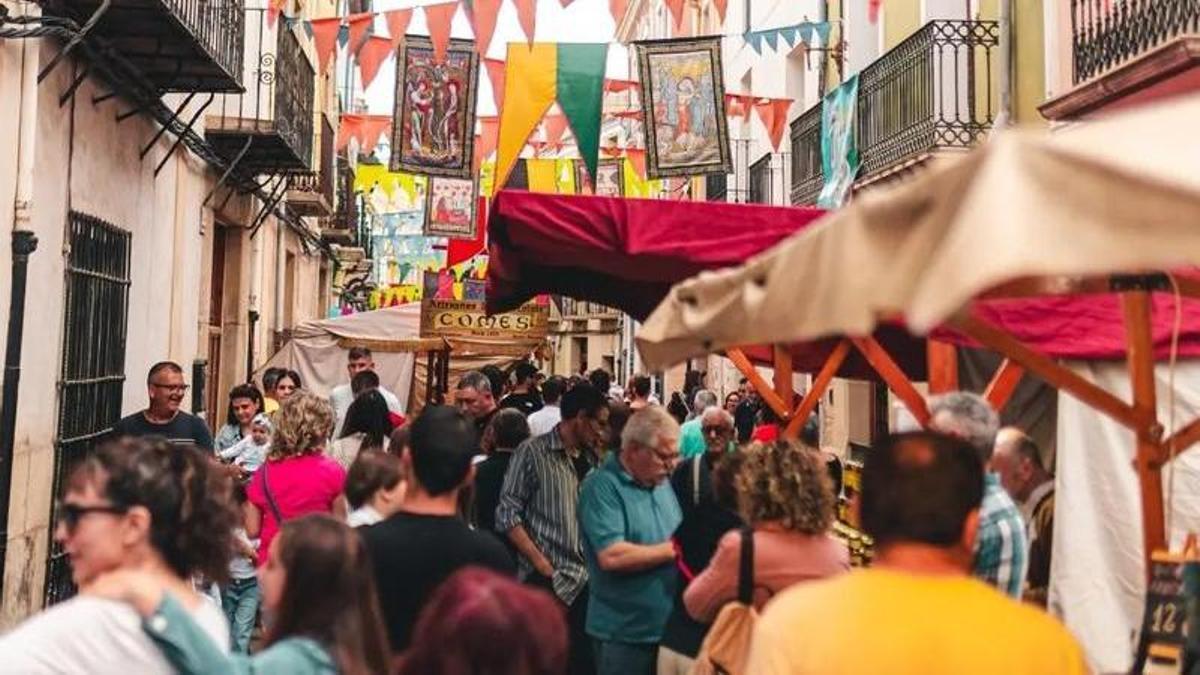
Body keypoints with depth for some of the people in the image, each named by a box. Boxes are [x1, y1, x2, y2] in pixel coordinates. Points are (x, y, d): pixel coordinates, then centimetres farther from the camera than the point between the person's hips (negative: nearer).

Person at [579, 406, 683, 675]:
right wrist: (674, 549, -18)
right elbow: (612, 557, -26)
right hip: (624, 633, -7)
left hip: (668, 626, 7)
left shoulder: (660, 481, 10)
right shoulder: (602, 486, -16)